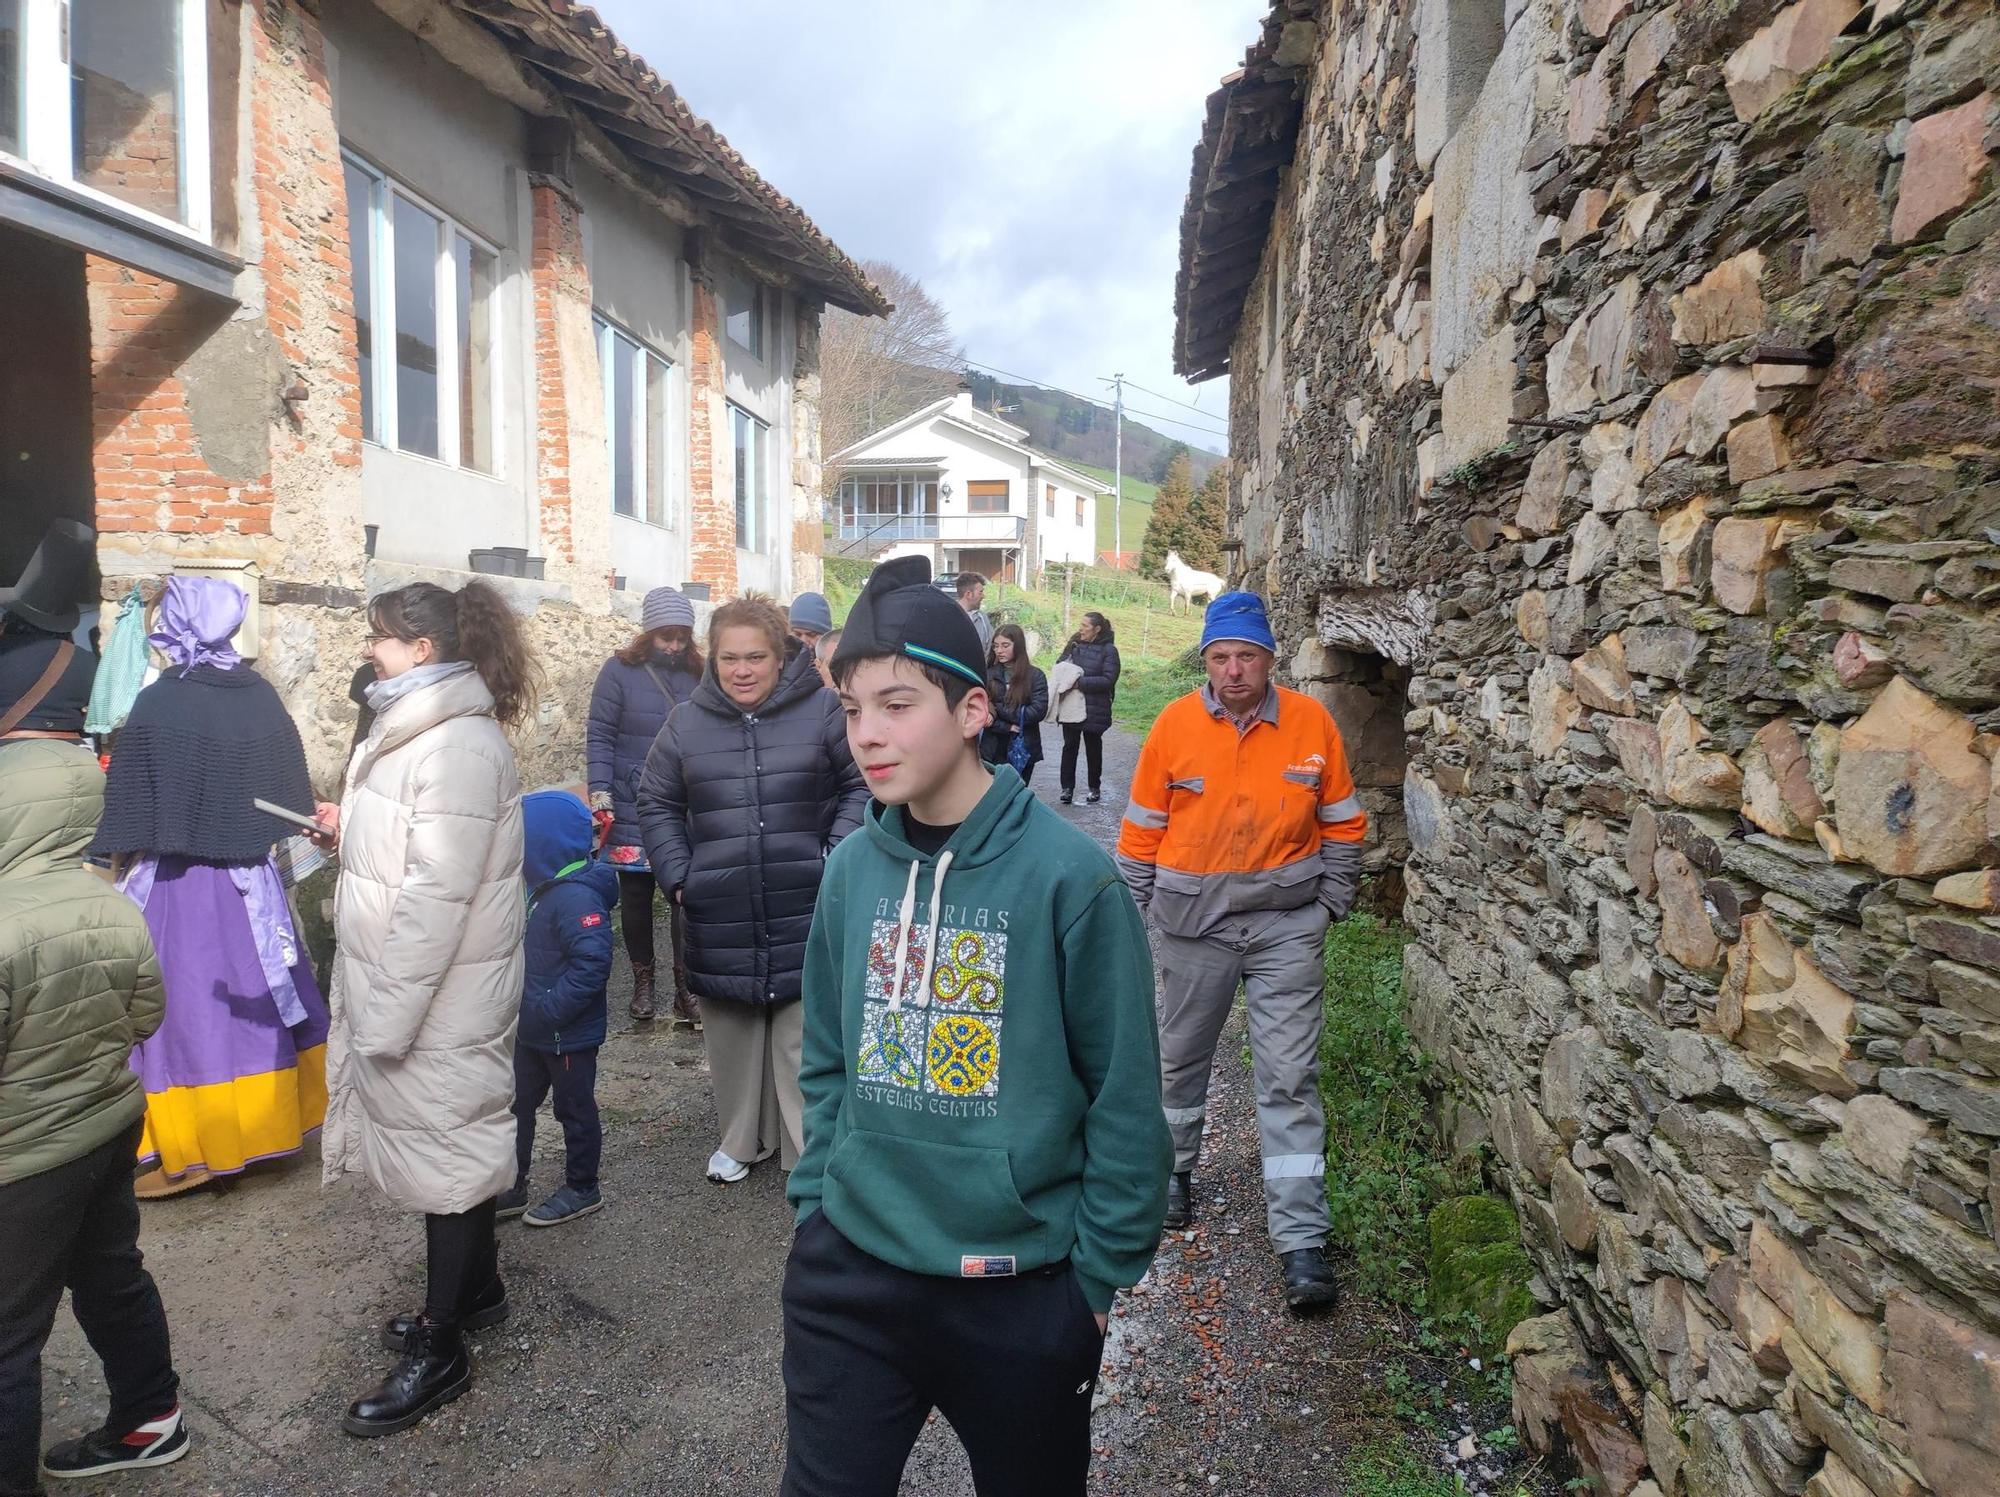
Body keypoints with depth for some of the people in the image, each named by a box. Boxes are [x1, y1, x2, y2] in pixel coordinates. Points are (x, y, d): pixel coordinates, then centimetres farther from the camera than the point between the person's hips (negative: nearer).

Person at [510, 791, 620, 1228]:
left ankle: (582, 1190, 25)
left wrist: (548, 1010, -29)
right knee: (516, 1105, 18)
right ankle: (510, 1189, 32)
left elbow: (592, 963, -32)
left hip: (568, 1036, -9)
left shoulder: (577, 897, -25)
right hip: (533, 1032, 9)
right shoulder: (546, 889, 5)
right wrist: (528, 1006, 10)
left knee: (575, 1110, 8)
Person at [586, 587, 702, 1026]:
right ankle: (642, 978, 27)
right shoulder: (621, 671, -1)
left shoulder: (697, 675, 5)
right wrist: (600, 791, -9)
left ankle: (686, 988, 6)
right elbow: (600, 735, -1)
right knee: (636, 894, 11)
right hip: (633, 808, -1)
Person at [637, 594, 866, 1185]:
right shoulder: (687, 722, 3)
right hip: (721, 920, 3)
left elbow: (861, 787, 1)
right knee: (733, 1035, 15)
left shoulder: (822, 710, -5)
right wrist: (677, 876, 2)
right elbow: (657, 805, 12)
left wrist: (834, 859, -7)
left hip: (804, 912, -2)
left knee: (803, 1036, 4)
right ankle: (742, 1137, 35)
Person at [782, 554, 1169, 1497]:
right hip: (848, 1277, 3)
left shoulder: (1067, 874, -17)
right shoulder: (852, 868, -3)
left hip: (1022, 1294, -3)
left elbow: (1124, 1098, -11)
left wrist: (1097, 1274, -6)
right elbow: (826, 1064, 8)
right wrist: (815, 1208, 6)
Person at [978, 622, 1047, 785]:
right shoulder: (988, 675, 2)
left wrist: (998, 710, -13)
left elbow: (1039, 711, -11)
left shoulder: (1035, 676, -1)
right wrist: (1007, 727, -16)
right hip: (993, 749, 1)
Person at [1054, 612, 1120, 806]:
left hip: (1094, 710, -3)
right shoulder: (1075, 644, 4)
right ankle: (1067, 787, 14)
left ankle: (1094, 788, 25)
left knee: (1093, 748, 11)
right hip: (1071, 707, 3)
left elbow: (1108, 680, -16)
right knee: (1070, 746, 5)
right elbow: (1059, 665, 13)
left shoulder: (1108, 650, -8)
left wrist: (1081, 682, -21)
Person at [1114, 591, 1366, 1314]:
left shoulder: (1311, 721, -6)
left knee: (1290, 1079, -1)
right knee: (1181, 1057, 18)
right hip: (1193, 920, 1)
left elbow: (1342, 823, 5)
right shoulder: (1175, 724, -7)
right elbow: (1142, 829, 1)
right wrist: (1133, 912, 3)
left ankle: (1302, 1241, 7)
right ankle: (1174, 1168, 44)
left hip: (1287, 924, -1)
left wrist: (1330, 901, 2)